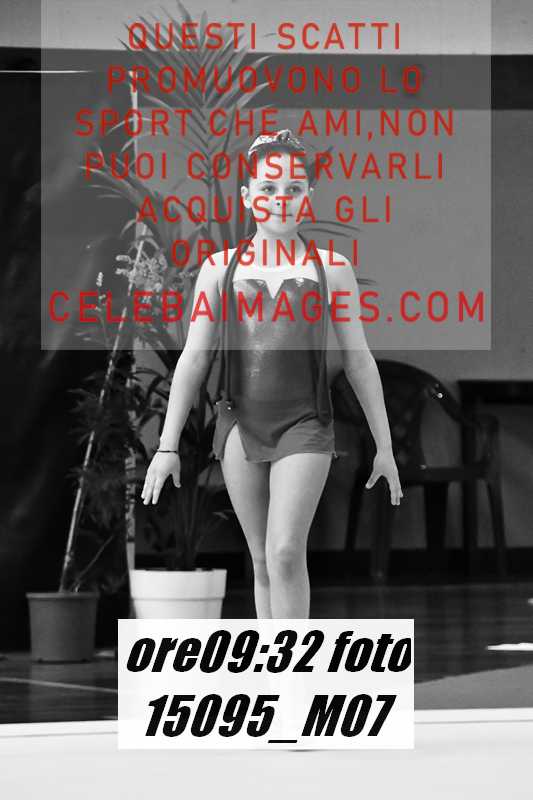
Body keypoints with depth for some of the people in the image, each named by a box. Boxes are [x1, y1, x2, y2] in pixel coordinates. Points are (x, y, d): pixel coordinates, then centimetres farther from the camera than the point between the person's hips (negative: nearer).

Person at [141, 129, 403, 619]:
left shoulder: (331, 267, 2)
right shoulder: (221, 267, 5)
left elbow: (359, 361, 7)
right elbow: (193, 359, 5)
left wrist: (384, 445, 8)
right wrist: (167, 446, 0)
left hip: (305, 426, -2)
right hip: (241, 425, 2)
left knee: (286, 553, -16)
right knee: (263, 561, 8)